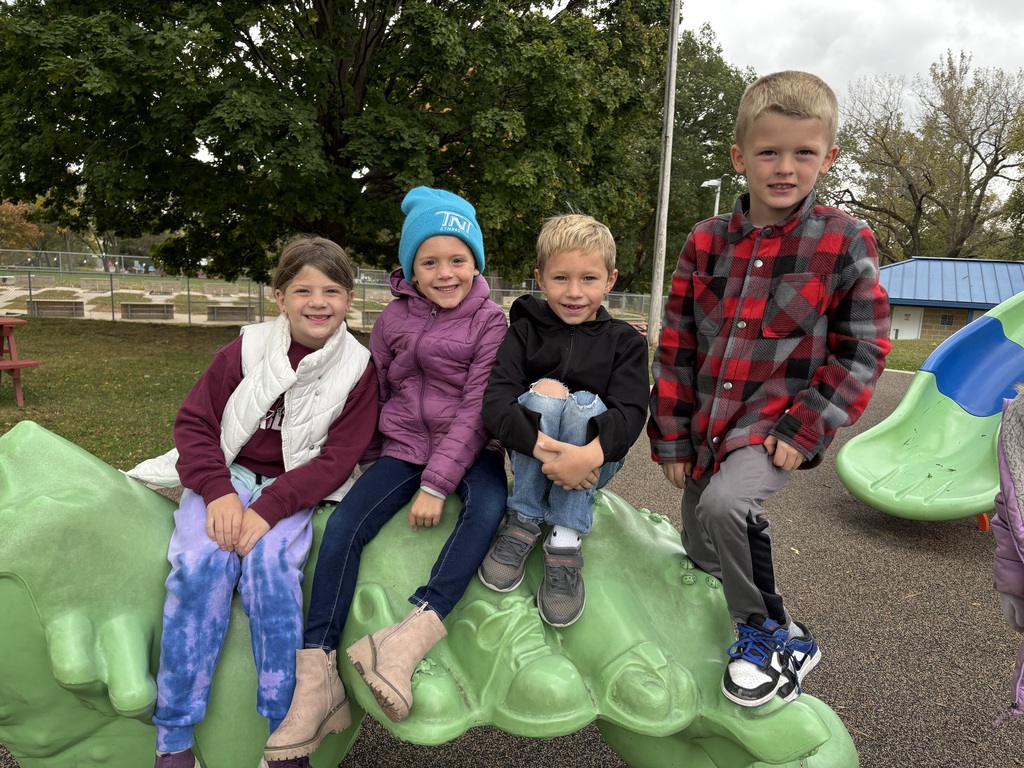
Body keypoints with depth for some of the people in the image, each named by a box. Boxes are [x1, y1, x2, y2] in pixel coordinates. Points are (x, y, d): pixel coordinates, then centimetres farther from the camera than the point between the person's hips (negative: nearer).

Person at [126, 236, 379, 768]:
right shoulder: (248, 350, -2)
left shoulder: (357, 370, -4)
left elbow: (336, 460, -9)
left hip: (296, 489, -1)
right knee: (202, 561, -25)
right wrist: (217, 490, -15)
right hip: (228, 473, 2)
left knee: (270, 562, -29)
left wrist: (269, 509, -20)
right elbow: (194, 421, 1)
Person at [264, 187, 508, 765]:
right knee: (343, 526, -18)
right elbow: (373, 390, 11)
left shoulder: (490, 322, -6)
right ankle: (318, 679, -14)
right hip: (404, 446, 3)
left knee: (489, 507, -34)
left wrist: (436, 484, -19)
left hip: (467, 450, -2)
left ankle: (410, 635, -37)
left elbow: (475, 409, -13)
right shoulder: (396, 317, 4)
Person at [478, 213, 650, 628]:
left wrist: (592, 454, -38)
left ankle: (565, 543, -26)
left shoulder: (624, 341, 0)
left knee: (584, 402, -29)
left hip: (595, 458, 0)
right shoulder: (525, 331, -2)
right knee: (546, 390, -28)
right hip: (530, 455, 0)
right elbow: (495, 399, -18)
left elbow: (630, 410, -16)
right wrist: (543, 447, -37)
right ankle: (523, 522, -19)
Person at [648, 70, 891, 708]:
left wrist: (804, 428, -13)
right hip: (708, 421, 5)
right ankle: (782, 633, 44)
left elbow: (862, 348, -3)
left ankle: (764, 633, -1)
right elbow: (676, 347, 2)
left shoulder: (845, 241, -5)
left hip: (777, 422, -4)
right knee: (703, 551, 14)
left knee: (721, 505, -30)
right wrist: (673, 438, 1)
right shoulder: (707, 242, 1)